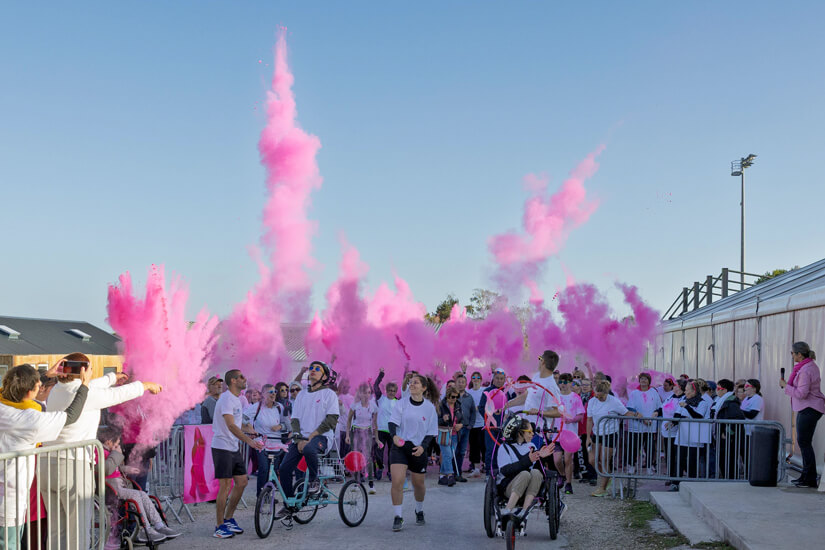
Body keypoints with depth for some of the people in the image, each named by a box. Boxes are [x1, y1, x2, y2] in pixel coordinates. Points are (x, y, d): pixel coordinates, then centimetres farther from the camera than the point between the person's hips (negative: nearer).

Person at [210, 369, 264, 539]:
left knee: (242, 482, 9)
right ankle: (219, 527, 1)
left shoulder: (239, 399, 14)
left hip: (234, 447, 9)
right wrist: (249, 441, -38)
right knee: (225, 485, -7)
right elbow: (230, 425, -29)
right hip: (222, 447, -9)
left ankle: (228, 519, 22)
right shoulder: (226, 399, -17)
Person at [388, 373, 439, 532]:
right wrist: (394, 435, -24)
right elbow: (393, 421, -4)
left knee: (418, 483, 13)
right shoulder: (402, 403, 0)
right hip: (400, 446, 0)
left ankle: (419, 511, 41)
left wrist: (423, 446, -13)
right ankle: (398, 517, -7)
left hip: (418, 449, 1)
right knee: (397, 481, -16)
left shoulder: (430, 407, -1)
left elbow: (432, 432, 2)